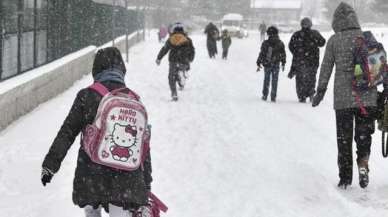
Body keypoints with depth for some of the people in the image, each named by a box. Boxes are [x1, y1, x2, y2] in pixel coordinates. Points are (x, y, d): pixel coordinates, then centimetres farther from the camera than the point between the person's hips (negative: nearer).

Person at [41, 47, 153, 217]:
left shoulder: (86, 96, -4)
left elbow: (67, 133, -3)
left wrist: (50, 164, 5)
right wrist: (146, 184, 15)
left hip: (91, 174, -1)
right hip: (126, 177, 1)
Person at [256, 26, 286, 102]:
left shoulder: (265, 43, -9)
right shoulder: (280, 43, -2)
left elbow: (261, 54, -7)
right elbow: (283, 54, 5)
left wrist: (258, 64, 0)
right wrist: (283, 64, 17)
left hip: (267, 65, -1)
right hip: (276, 65, 1)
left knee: (266, 80, 12)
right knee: (274, 81, 7)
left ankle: (265, 95, 14)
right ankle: (273, 97, 6)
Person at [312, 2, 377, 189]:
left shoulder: (334, 41, -1)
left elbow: (326, 68, 0)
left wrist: (320, 92, 9)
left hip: (343, 97, -1)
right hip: (367, 97, 1)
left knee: (343, 138, 10)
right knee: (364, 135, 12)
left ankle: (345, 178, 13)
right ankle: (363, 163, -12)